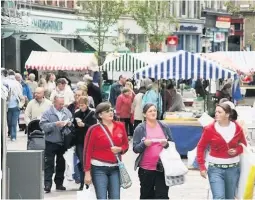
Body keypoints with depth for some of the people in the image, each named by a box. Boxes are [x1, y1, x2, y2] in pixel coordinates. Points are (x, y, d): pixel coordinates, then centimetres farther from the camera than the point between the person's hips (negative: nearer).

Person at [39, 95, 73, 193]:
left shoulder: (67, 112, 5)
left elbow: (72, 122, 10)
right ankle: (47, 184, -5)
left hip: (63, 142, 4)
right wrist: (55, 124, -25)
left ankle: (59, 183, 21)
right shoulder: (47, 113, -7)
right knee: (49, 164, -4)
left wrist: (70, 124, -12)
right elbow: (43, 126, -17)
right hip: (51, 142, -4)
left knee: (61, 163, 11)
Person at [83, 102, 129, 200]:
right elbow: (87, 152, -7)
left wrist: (120, 149, -9)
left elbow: (126, 145, 16)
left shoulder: (120, 126, 5)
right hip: (99, 169, -4)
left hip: (115, 168, 4)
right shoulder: (94, 129, -8)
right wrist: (87, 172, -9)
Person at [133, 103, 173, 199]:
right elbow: (135, 148, -3)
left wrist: (167, 144, -10)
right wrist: (144, 144, -21)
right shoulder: (140, 129, 0)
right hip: (146, 169, -1)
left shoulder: (164, 127, 7)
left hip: (162, 167, 1)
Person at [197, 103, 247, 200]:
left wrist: (237, 151, -9)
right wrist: (201, 167, -5)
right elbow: (201, 147, 0)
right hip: (215, 168, -3)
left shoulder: (237, 128, -2)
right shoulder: (209, 129, -8)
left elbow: (243, 145, 14)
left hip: (233, 168, 3)